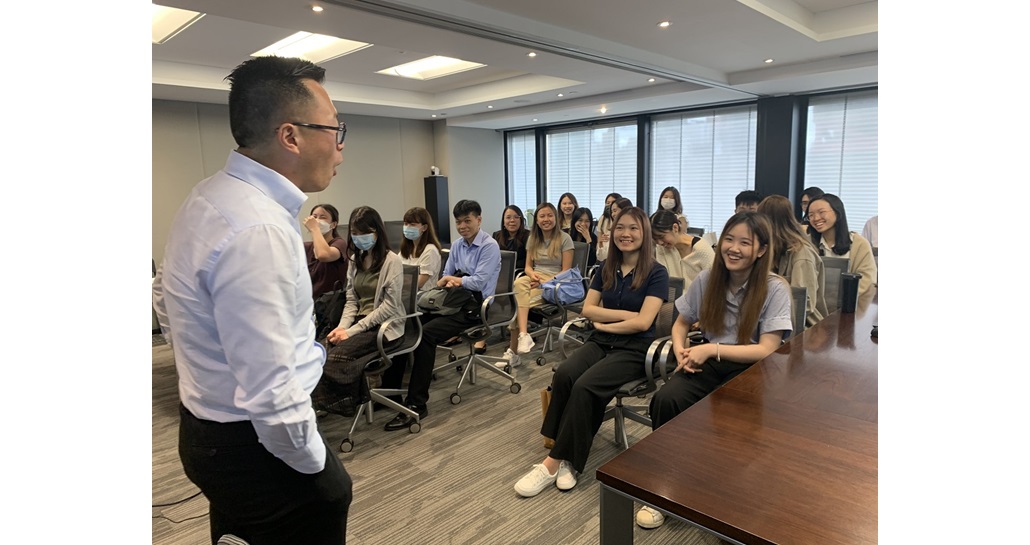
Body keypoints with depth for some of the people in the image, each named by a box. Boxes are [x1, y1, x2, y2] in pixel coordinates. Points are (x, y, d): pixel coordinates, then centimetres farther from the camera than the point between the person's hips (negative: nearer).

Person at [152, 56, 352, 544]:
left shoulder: (211, 196, 3)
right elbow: (271, 394, -31)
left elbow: (167, 297, 16)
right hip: (255, 448, -9)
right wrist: (316, 466, -14)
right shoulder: (258, 229, -30)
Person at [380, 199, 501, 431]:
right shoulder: (456, 245, 15)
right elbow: (445, 277, 16)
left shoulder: (490, 246, -7)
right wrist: (448, 282, -8)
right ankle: (390, 387, -7)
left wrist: (454, 279, -1)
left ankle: (417, 404, -25)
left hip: (475, 306, -7)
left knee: (427, 333, -29)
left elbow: (478, 282, -15)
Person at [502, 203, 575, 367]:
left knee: (518, 300, -29)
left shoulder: (564, 238, -2)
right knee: (518, 283, -33)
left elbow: (566, 271, -6)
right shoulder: (533, 238, 14)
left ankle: (513, 351, -23)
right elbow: (528, 266, 14)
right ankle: (523, 335, -40)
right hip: (535, 278, 5)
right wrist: (533, 275, -10)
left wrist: (547, 282, -20)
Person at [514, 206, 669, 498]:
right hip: (601, 342, 5)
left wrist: (604, 322, -5)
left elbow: (643, 322, -13)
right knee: (564, 374, -28)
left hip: (634, 348, -4)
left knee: (585, 386, -30)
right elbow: (587, 309, 6)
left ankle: (555, 461, -19)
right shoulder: (606, 269, 12)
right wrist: (625, 313, -6)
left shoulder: (657, 273, -4)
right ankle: (567, 457, -20)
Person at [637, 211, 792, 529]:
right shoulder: (707, 279, 1)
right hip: (709, 363, 3)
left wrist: (711, 349, -22)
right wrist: (682, 352, -11)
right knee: (665, 399, -26)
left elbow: (767, 350, -16)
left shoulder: (775, 289, -10)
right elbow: (681, 324, 10)